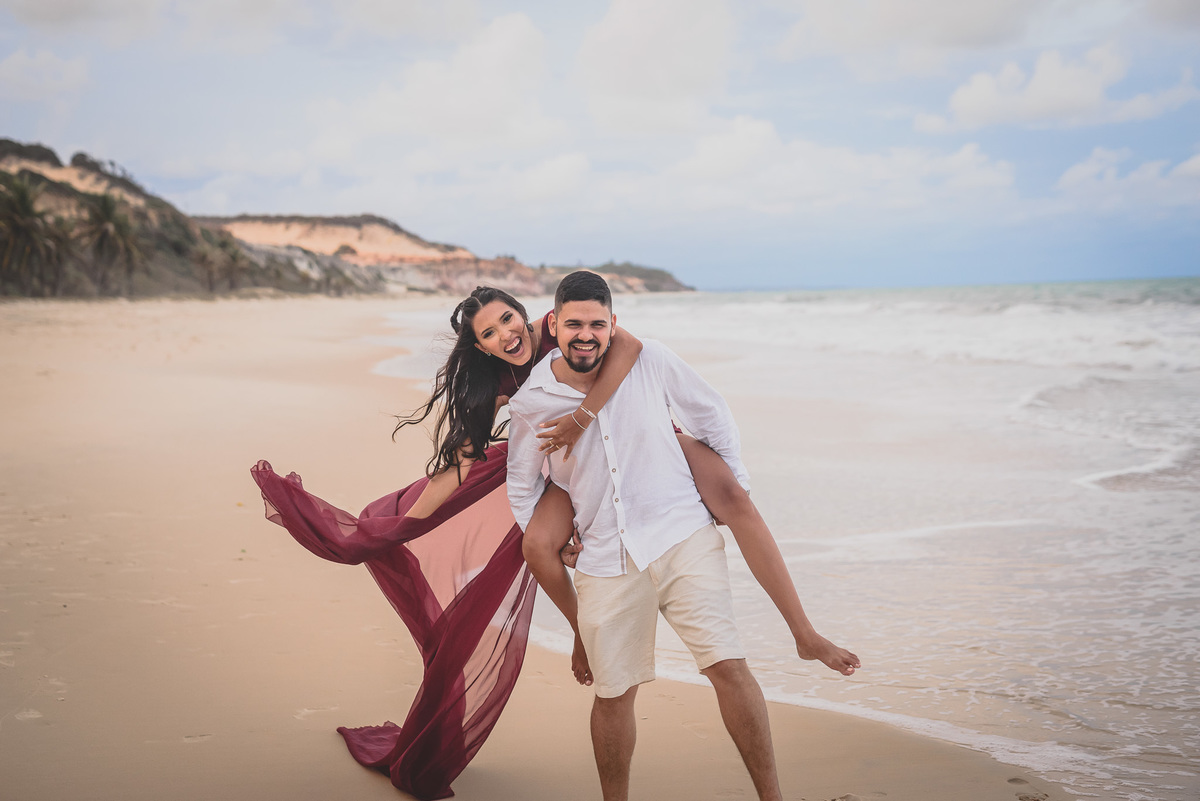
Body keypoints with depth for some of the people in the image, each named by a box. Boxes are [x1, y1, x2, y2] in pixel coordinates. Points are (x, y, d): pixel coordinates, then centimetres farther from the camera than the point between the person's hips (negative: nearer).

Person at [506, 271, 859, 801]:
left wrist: (736, 486, 14)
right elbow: (521, 486, 15)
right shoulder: (530, 403, -2)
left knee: (727, 666, -13)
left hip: (682, 534, -1)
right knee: (613, 692, 7)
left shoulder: (651, 363, -4)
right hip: (605, 556, 1)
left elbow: (712, 415, 11)